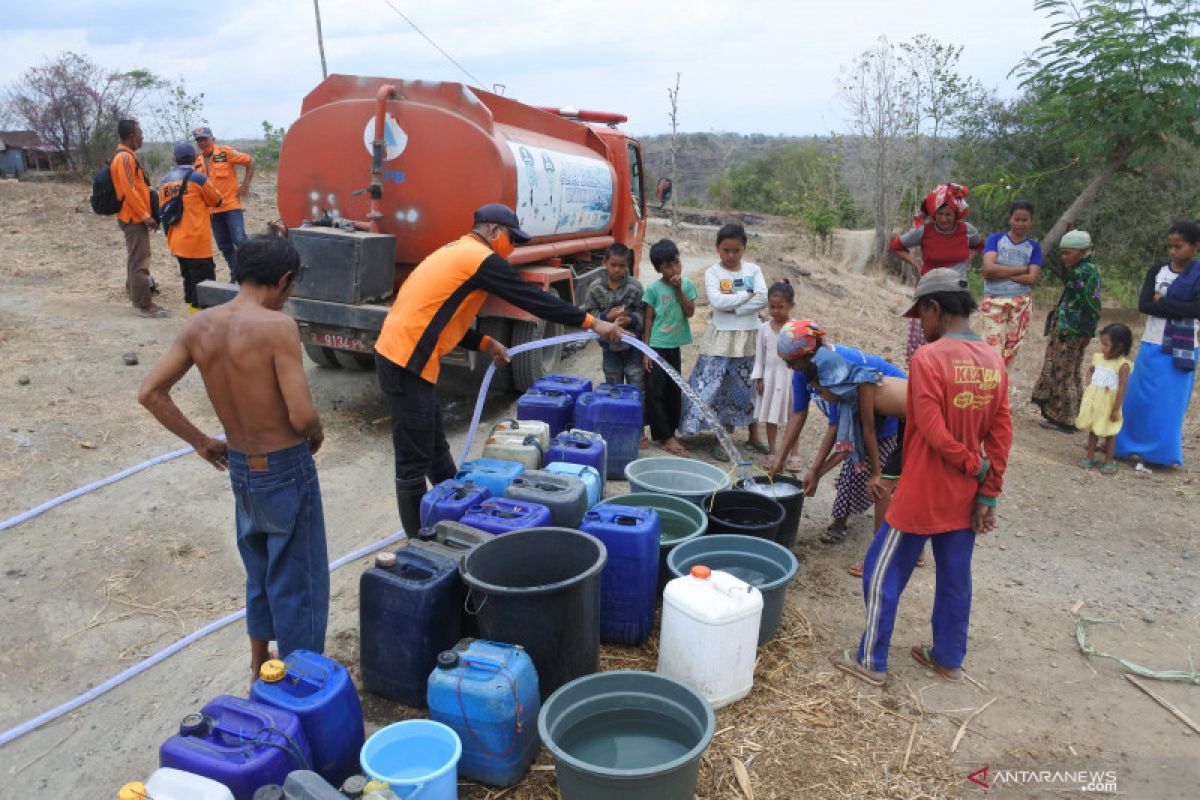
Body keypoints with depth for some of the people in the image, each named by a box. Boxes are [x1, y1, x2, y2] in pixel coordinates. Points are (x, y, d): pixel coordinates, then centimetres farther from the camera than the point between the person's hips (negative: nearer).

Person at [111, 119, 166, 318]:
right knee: (140, 262, -8)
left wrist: (147, 214, 20)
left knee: (135, 259, 18)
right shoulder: (125, 157, -16)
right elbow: (129, 191, -22)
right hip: (134, 218, -11)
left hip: (135, 217, 11)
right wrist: (146, 216, -21)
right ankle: (144, 305, -6)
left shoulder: (127, 156, 16)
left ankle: (136, 296, 29)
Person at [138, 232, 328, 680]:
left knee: (260, 574, 26)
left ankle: (260, 670, 42)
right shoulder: (277, 326, -22)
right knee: (298, 584, 9)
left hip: (239, 469, 7)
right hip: (286, 470, -7)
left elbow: (150, 392, 1)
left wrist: (199, 442, 9)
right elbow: (302, 416, -26)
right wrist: (318, 435, -3)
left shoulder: (199, 326, -2)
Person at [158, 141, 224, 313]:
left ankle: (192, 312, 23)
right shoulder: (198, 178, -11)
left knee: (188, 280, 18)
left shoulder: (164, 181, 7)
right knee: (203, 282, -2)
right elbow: (217, 201, 2)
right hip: (197, 242, -6)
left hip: (176, 242, 6)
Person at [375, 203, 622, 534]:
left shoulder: (454, 253, 19)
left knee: (436, 450, 20)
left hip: (397, 354, 10)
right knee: (414, 462, -1)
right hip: (407, 362, -10)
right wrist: (591, 322, -6)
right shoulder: (480, 259, -11)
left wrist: (485, 344, 13)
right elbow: (534, 299, -12)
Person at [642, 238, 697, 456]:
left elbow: (690, 312, -7)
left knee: (674, 389, 11)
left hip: (675, 346, 4)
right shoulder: (653, 289, -8)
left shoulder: (687, 284, 2)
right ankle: (665, 436, 6)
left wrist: (678, 289, -15)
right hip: (656, 346, -4)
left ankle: (669, 432, 23)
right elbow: (648, 320, -5)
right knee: (656, 391, -2)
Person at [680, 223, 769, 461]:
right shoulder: (712, 273, -3)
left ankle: (754, 436, 30)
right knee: (716, 387, -2)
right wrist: (747, 295, -13)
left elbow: (764, 299, -10)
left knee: (750, 386, 13)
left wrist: (734, 307, -16)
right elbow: (717, 301, -19)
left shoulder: (753, 270, 3)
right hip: (721, 337, -2)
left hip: (749, 337, 2)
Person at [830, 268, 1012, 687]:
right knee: (955, 578, 18)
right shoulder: (994, 361, 2)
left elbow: (934, 432, -23)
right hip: (965, 497, 7)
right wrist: (988, 494, 4)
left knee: (883, 572, 7)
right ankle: (949, 658, 33)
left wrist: (976, 465, -9)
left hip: (922, 495, -7)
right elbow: (1002, 434, 2)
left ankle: (871, 661, 17)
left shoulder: (928, 357, -19)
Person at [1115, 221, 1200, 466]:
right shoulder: (1156, 271, 6)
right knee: (1138, 398, 8)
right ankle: (1128, 446, 20)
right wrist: (1177, 309, -15)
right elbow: (1143, 304, -6)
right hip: (1151, 346, 3)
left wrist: (1161, 300, -12)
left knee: (1169, 404, 2)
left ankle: (1161, 452, 13)